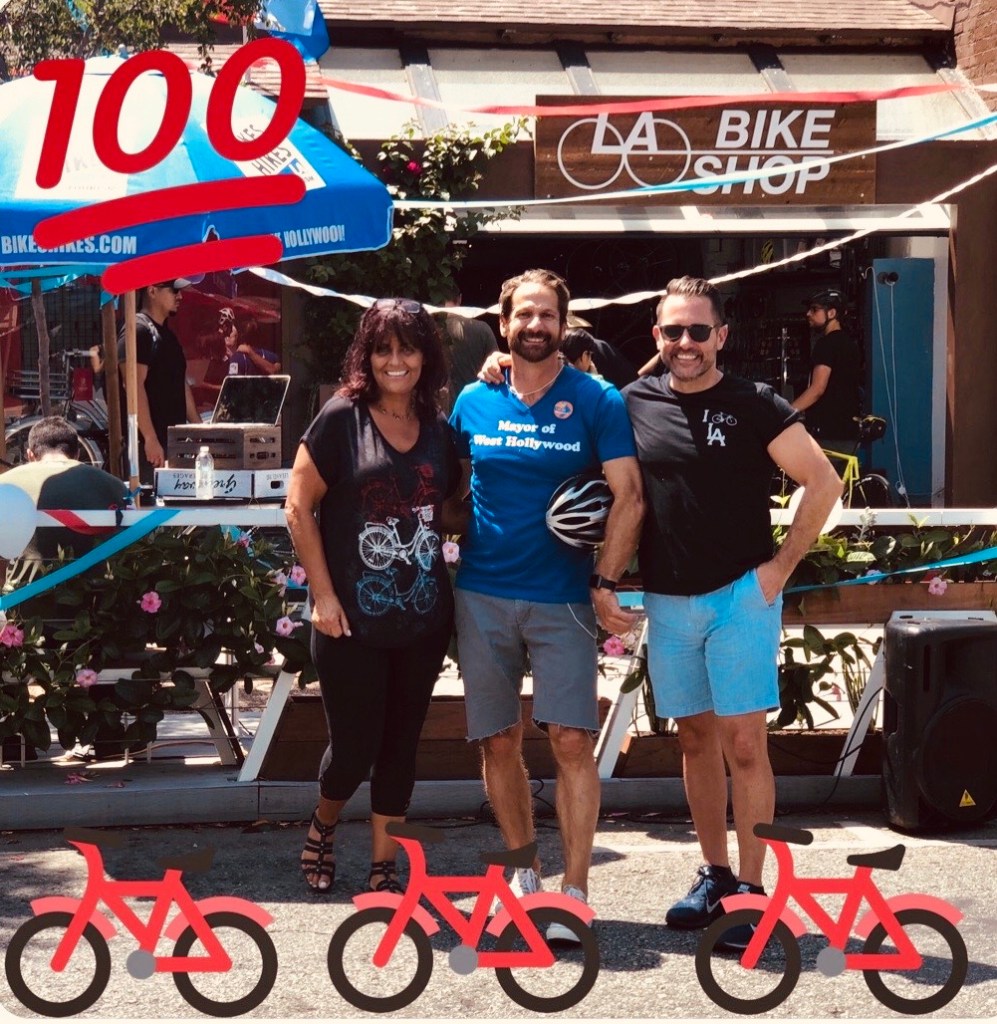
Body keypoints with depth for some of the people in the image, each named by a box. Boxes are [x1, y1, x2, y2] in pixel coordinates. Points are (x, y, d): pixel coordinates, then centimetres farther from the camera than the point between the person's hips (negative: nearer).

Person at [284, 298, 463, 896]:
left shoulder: (440, 430, 7)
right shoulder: (342, 418, -6)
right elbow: (299, 507, -6)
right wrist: (323, 595, -11)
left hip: (423, 617, 4)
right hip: (353, 618, -4)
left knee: (401, 745, 11)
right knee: (354, 747, 2)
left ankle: (384, 868, 24)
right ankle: (322, 829, 33)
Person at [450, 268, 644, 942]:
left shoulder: (597, 401, -2)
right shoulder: (474, 401, 7)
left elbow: (628, 497, -6)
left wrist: (605, 583, -13)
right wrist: (451, 548, 7)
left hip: (562, 596, -3)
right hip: (481, 595, 3)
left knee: (572, 741, -8)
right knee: (499, 742, 8)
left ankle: (574, 892, -1)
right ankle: (524, 873, 24)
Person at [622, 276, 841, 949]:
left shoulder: (755, 405, -5)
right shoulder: (635, 403, 4)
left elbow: (823, 481, -5)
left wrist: (781, 565, -8)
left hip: (741, 596, -4)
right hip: (667, 602, 4)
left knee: (743, 744, -5)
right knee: (696, 741, 12)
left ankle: (749, 888, 2)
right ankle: (714, 874, 24)